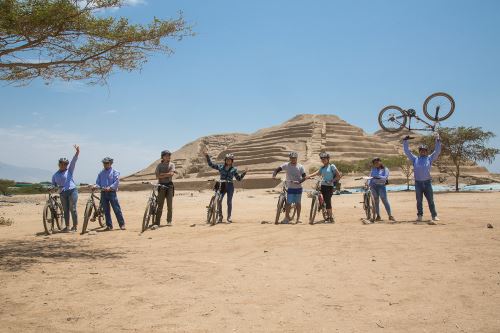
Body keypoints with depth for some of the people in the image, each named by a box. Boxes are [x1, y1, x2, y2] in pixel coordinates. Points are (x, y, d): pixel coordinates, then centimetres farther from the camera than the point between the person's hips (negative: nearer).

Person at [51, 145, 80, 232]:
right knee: (65, 210, 7)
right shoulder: (55, 175, 16)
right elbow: (53, 185, 24)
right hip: (63, 193, 4)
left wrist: (77, 152, -20)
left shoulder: (69, 171, 5)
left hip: (72, 191, -4)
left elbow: (74, 161, -8)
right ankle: (67, 226, 12)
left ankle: (75, 226, 1)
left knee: (72, 209, -4)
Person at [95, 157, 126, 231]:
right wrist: (100, 187, -10)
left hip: (112, 192, -4)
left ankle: (122, 224, 0)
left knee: (117, 209, -6)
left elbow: (117, 182, -8)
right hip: (103, 193, 4)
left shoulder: (115, 172, 2)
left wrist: (110, 187, -22)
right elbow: (97, 182, 13)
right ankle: (109, 225, 12)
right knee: (106, 210, 5)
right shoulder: (101, 173, 15)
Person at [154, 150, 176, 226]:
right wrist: (167, 175, -9)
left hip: (169, 185, 1)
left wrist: (162, 174, -8)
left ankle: (169, 220, 13)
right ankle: (157, 222, -5)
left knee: (169, 204, 0)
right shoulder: (159, 165, 7)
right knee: (160, 204, -4)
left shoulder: (172, 165, 6)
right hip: (161, 185, 0)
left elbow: (171, 174, -10)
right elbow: (157, 176, -4)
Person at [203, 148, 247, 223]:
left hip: (230, 186, -1)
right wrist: (207, 156, 7)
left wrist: (244, 173, -5)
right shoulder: (220, 167, 9)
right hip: (222, 186, 1)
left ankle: (229, 217, 11)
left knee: (229, 202, 1)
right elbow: (211, 164, 12)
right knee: (219, 201, -7)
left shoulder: (234, 169, 5)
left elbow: (239, 179, 7)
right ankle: (220, 217, 8)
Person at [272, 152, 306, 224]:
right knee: (288, 203, -3)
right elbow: (278, 169, -6)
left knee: (298, 203, 7)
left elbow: (304, 177, -5)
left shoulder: (300, 166, -1)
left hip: (298, 188, 0)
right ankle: (287, 217, 8)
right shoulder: (286, 165, -1)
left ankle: (298, 218, 18)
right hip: (290, 188, 0)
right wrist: (274, 174, -27)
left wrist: (299, 182, -23)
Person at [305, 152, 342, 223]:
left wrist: (332, 180, -15)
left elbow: (338, 175, -5)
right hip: (323, 185, 6)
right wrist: (309, 176, -17)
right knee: (326, 201, 6)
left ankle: (331, 218, -6)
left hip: (329, 186, -6)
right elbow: (317, 173, -1)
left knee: (328, 201, -12)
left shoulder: (332, 166, -3)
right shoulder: (322, 167, 14)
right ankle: (330, 216, 17)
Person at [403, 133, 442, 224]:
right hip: (418, 183, 1)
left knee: (430, 200, 1)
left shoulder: (429, 158, 11)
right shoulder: (415, 159, 13)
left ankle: (434, 216, 6)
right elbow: (407, 151, 13)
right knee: (419, 201, 6)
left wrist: (438, 141, -1)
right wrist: (405, 141, 9)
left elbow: (437, 151, 6)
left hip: (427, 182, -1)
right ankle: (419, 215, 12)